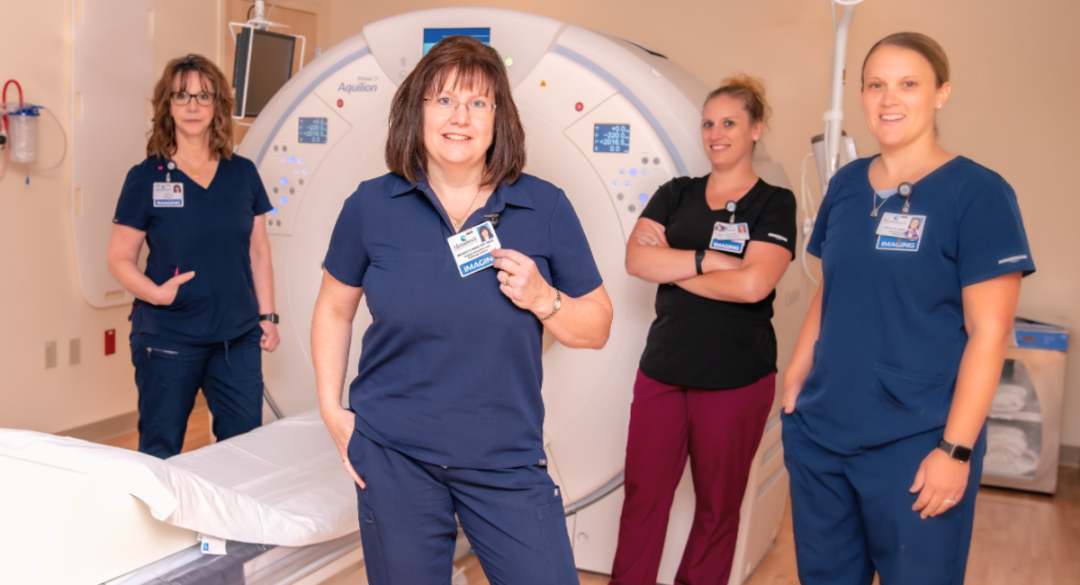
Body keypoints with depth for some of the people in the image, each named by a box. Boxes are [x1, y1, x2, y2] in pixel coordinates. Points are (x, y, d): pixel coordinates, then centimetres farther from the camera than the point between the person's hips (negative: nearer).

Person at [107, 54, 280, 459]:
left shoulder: (242, 173, 6)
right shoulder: (146, 177, -3)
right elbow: (119, 259, -1)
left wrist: (267, 315, 7)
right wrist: (154, 292, -18)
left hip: (238, 337, 3)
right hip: (168, 338, -2)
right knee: (160, 453, 8)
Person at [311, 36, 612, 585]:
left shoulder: (546, 208, -3)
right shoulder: (371, 205, -2)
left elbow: (597, 327, 3)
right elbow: (333, 311, 10)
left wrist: (543, 299, -16)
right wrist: (332, 410, 3)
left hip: (507, 459, 0)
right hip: (394, 457, 1)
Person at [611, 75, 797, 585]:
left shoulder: (774, 204, -1)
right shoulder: (676, 195, 9)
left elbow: (754, 283, -17)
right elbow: (636, 258, -6)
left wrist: (670, 266, -9)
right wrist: (709, 260, -15)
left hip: (737, 379, -3)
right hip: (662, 370, 3)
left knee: (718, 504, 11)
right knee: (642, 496, 6)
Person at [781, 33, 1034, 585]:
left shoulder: (978, 193, -9)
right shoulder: (846, 185, 7)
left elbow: (988, 331, -12)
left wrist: (955, 448, -15)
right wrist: (796, 377, 7)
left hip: (915, 445, -5)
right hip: (818, 434, 5)